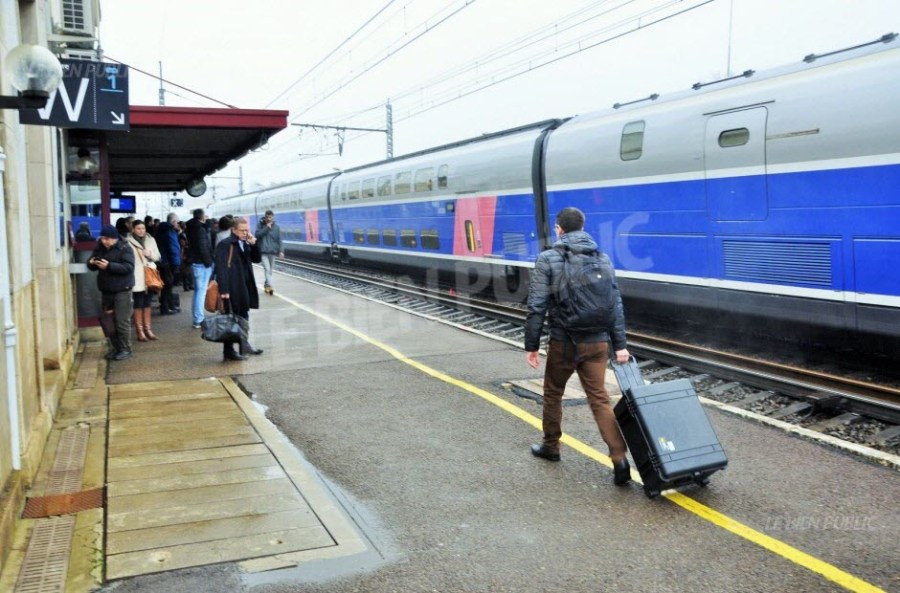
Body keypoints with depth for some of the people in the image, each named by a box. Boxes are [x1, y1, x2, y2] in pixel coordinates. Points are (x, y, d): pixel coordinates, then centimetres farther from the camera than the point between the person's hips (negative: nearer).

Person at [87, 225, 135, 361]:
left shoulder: (125, 249, -11)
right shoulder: (99, 248, 8)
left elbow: (128, 267, -21)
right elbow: (91, 266, 14)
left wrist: (109, 266, -30)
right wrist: (91, 263, -11)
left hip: (122, 290, -7)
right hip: (105, 290, 7)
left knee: (122, 321, -5)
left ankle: (125, 349, 4)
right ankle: (116, 347, 22)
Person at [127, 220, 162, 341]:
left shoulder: (150, 240, 9)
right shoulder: (129, 242, -7)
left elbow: (158, 256, 12)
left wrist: (151, 254, -10)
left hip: (149, 275, 5)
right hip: (137, 277, -5)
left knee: (147, 303, 12)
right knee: (138, 304, -2)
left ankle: (148, 329, 18)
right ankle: (140, 331, 3)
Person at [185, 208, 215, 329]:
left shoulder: (192, 228, 13)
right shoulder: (200, 229, -15)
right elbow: (203, 247, -20)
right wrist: (208, 262, -14)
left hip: (195, 263, 9)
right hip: (202, 264, -9)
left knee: (198, 290, 17)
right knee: (201, 291, -6)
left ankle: (198, 318, 24)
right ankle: (198, 320, -5)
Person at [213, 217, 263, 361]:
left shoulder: (245, 244, 12)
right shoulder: (225, 244, -14)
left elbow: (256, 259, 13)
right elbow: (221, 268, -19)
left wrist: (254, 244, -3)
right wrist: (223, 290, -25)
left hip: (244, 288, 8)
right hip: (232, 289, -8)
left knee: (243, 317, 18)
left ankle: (244, 345, 31)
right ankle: (228, 351, 5)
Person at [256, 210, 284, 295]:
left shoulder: (276, 227, 4)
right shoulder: (261, 225, 1)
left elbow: (279, 240, 2)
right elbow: (257, 235, -9)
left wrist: (281, 250, -8)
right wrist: (266, 228, -16)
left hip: (273, 251, 3)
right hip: (263, 251, -3)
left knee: (270, 270, 11)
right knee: (267, 269, -14)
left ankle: (266, 285, 26)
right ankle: (269, 286, -20)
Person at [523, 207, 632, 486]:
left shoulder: (547, 259, -5)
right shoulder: (602, 258, 6)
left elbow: (537, 307, -9)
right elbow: (616, 304, 4)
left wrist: (531, 346, -2)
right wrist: (619, 345, 6)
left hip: (563, 342, -3)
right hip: (598, 342, 3)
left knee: (553, 393, 18)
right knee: (599, 399, 5)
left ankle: (550, 446, 34)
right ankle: (620, 459, -6)